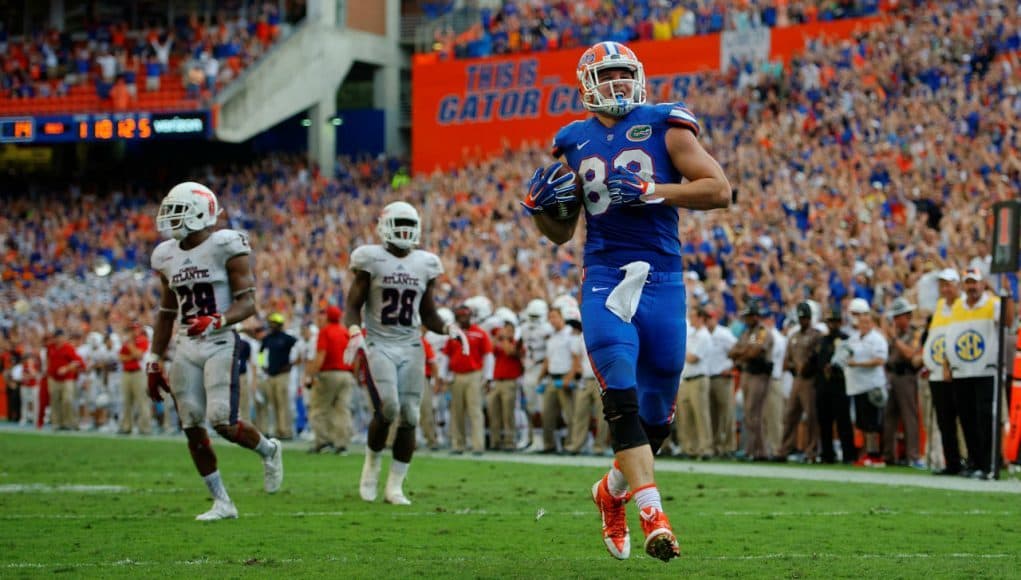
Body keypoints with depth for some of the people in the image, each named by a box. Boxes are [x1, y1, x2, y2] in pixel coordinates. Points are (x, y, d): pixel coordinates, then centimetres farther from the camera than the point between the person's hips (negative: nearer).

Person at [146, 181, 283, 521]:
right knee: (191, 427, 0)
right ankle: (222, 502, 11)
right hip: (186, 348, 6)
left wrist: (216, 322, -30)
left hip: (220, 344, -6)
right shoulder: (167, 256, 11)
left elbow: (247, 303, -12)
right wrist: (155, 362, 17)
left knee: (223, 422, -15)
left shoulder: (226, 246, -8)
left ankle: (268, 450, 19)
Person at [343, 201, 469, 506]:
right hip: (378, 345, -4)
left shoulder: (424, 264, 9)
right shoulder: (371, 260, -2)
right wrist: (355, 332, -20)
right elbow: (353, 306, -1)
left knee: (408, 417, -2)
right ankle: (372, 464, 6)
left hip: (411, 347, 4)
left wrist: (449, 329, -2)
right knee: (387, 408, -20)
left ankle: (395, 486, 6)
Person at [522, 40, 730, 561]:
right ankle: (653, 516, -20)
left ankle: (613, 490, 34)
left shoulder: (664, 126, 2)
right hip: (604, 279, 1)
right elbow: (561, 232, 21)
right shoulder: (574, 143, 12)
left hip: (662, 280, 0)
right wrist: (543, 205, -1)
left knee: (657, 415, 8)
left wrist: (651, 191, -15)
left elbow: (719, 189, -7)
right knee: (622, 401, -17)